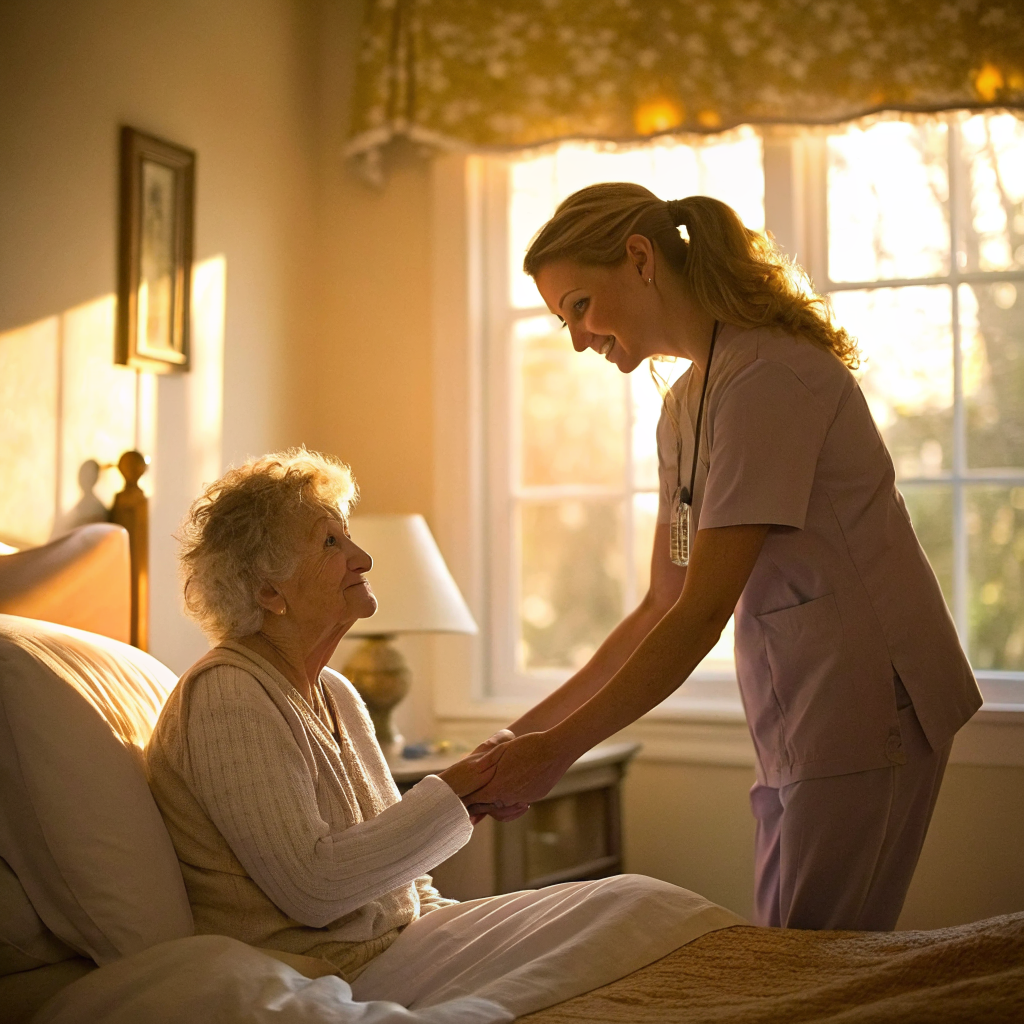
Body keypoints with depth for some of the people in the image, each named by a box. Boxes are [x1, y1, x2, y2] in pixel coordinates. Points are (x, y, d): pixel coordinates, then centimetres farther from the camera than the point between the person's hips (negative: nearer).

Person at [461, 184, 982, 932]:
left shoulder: (765, 378, -17)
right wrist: (529, 731, 8)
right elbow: (662, 607, 13)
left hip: (865, 696, -9)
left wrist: (558, 751, -17)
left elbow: (701, 616, -20)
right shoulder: (684, 408, 12)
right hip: (794, 715, 9)